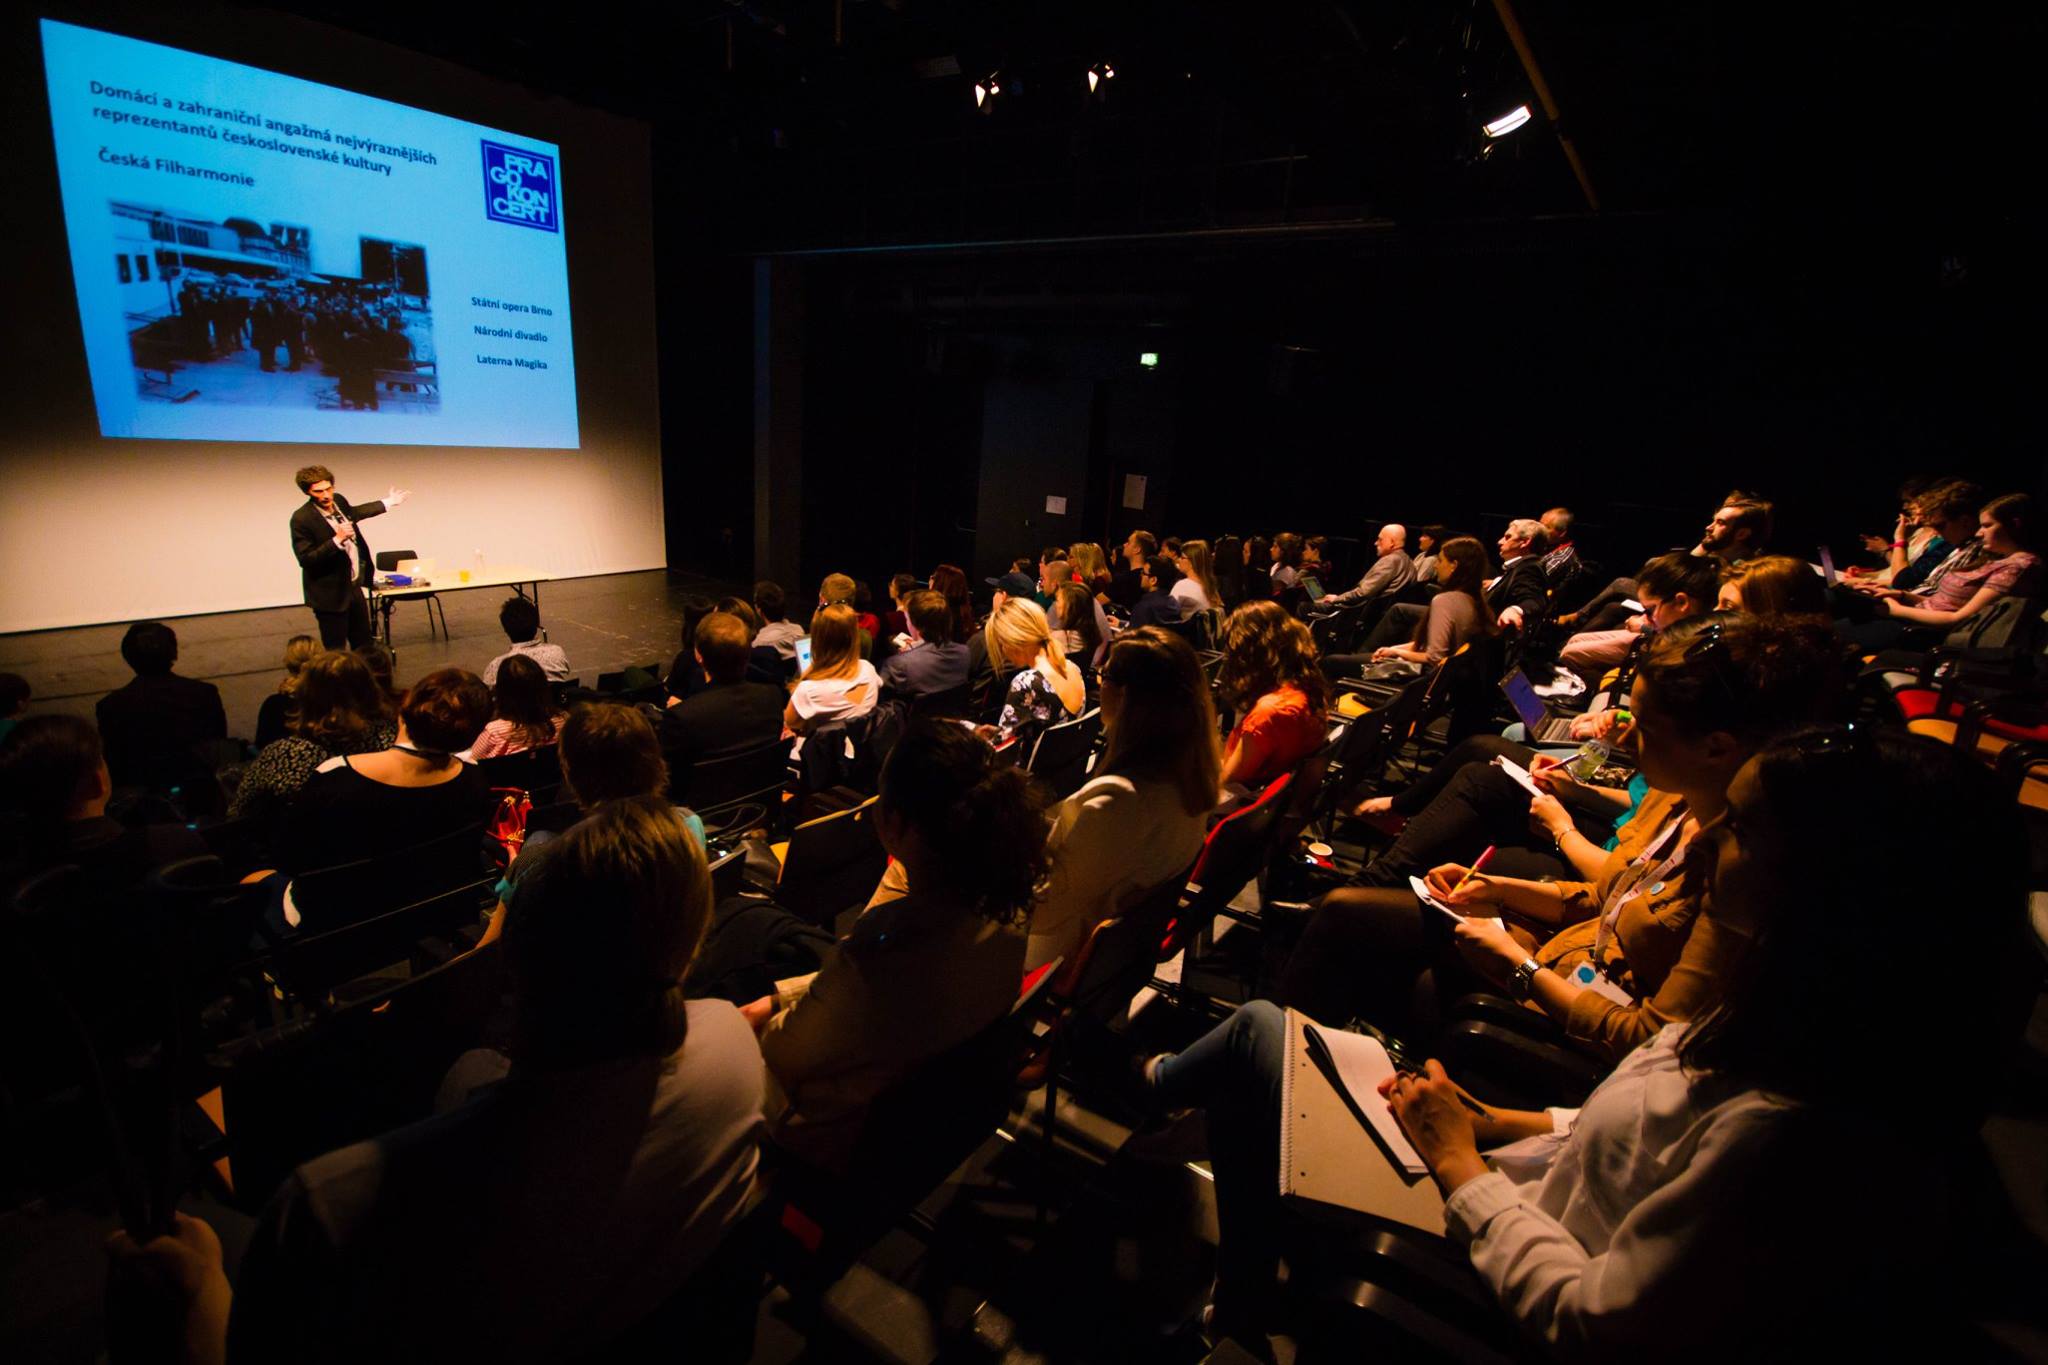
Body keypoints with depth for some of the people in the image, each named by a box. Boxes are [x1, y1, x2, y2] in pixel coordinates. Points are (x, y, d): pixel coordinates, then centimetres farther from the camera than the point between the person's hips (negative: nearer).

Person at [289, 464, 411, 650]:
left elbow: (352, 513, 27)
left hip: (354, 586, 7)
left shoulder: (338, 501, 2)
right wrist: (337, 540, -31)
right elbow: (305, 559, -22)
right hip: (330, 594, -7)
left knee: (364, 645, 19)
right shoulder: (302, 518, -19)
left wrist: (387, 504, 36)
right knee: (335, 650, 2)